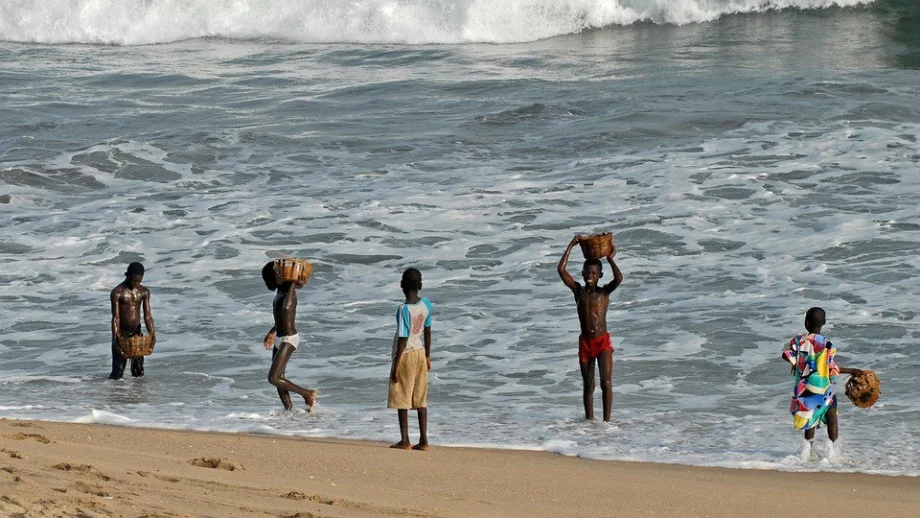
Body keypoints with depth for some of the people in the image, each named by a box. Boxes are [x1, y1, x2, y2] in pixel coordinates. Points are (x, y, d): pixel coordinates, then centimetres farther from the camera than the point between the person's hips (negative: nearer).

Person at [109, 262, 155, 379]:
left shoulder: (144, 292, 1)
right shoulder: (117, 293, -14)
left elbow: (147, 315, -1)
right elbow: (115, 317, -19)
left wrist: (152, 333, -13)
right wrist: (116, 337, -28)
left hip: (136, 332, 4)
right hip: (122, 333, -4)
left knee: (139, 371, 8)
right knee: (118, 371, -5)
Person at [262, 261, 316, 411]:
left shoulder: (289, 293, -19)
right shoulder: (280, 292, 9)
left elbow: (286, 308, -42)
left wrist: (292, 285, -35)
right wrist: (272, 332, 35)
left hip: (289, 340, -10)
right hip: (279, 338, 10)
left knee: (273, 378, -13)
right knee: (279, 379, 9)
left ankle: (308, 394, 0)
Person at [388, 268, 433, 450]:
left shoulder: (404, 309, -19)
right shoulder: (426, 304, -1)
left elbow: (403, 338, -18)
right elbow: (427, 332, 8)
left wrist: (396, 365, -13)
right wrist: (427, 356, 19)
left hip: (405, 354, -6)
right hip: (420, 353, 6)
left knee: (401, 399, 2)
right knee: (420, 399, 9)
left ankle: (405, 440, 2)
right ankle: (423, 440, 7)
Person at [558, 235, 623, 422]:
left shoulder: (604, 292, 0)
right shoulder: (578, 291, 4)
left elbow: (619, 278, -20)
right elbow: (561, 270, -5)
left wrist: (610, 259, -12)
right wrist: (571, 246, -4)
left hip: (603, 342, -3)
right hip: (585, 343, 3)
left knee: (606, 382, -12)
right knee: (588, 385, 10)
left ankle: (606, 420, -11)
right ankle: (589, 420, 18)